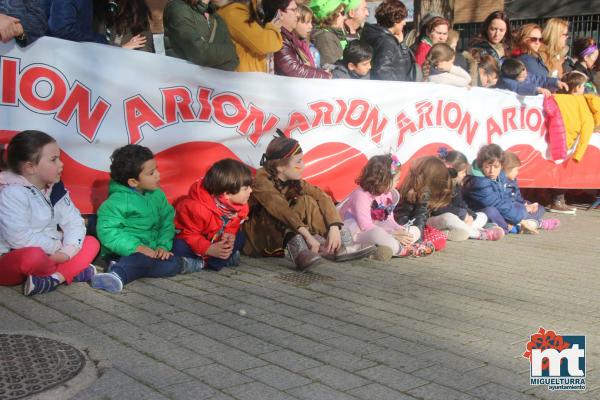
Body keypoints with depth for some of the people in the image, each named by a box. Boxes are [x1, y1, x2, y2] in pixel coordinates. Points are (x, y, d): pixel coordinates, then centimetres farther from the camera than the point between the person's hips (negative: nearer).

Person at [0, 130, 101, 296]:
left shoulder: (55, 189, 5)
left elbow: (74, 222, 2)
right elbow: (19, 238, -28)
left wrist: (68, 250, -17)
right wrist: (57, 247, -17)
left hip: (51, 255, 8)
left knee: (91, 243, -3)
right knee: (33, 256, -39)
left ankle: (54, 279, -25)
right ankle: (73, 271, -11)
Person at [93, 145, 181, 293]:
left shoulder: (157, 195, 8)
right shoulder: (117, 201, -11)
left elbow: (167, 222, 10)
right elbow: (107, 231, -18)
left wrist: (163, 246, -9)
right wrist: (137, 247, -26)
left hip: (151, 250, 7)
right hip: (125, 252, -7)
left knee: (174, 264, -21)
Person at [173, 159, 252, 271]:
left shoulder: (241, 207, -17)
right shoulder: (198, 209, -39)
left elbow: (233, 227, -1)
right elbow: (189, 233, -29)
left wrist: (229, 236, -26)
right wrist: (209, 249, -39)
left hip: (216, 240, 6)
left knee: (239, 238, -13)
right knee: (179, 248, -35)